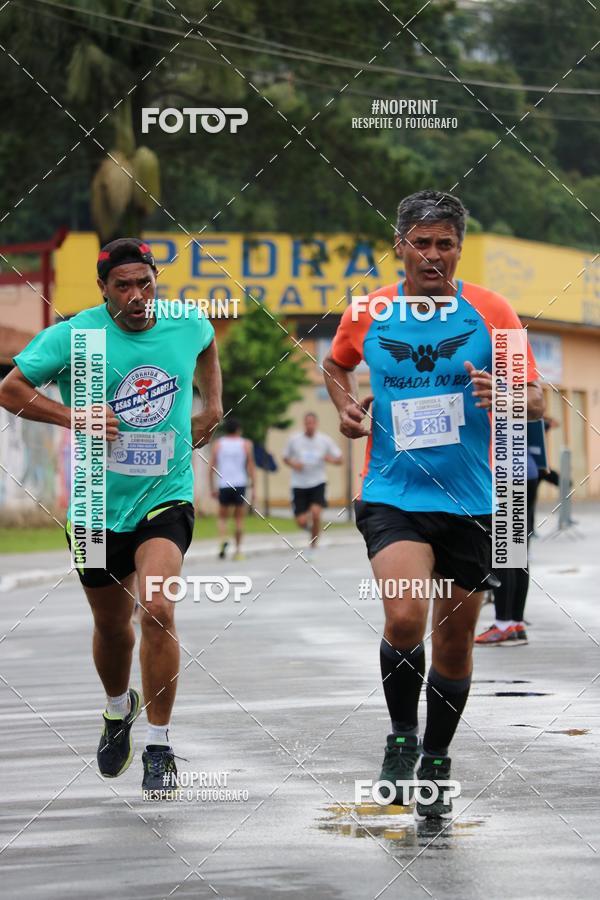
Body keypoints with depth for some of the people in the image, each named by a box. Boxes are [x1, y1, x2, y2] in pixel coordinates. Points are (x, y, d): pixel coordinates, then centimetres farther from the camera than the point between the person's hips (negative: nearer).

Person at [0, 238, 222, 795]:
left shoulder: (188, 326, -2)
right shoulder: (72, 336, -11)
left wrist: (212, 405, 13)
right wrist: (72, 416, -17)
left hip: (166, 499, 0)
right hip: (98, 505, 1)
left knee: (157, 609, -22)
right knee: (111, 623, 16)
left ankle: (159, 748, -11)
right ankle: (118, 708, 49)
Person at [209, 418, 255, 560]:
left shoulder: (217, 444, 7)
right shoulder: (246, 444, 5)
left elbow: (211, 466, 2)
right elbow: (250, 466, 0)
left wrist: (212, 487, 5)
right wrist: (253, 486, 3)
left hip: (223, 484, 1)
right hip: (240, 483, -1)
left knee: (222, 517, 12)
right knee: (239, 518, 8)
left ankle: (223, 540, -14)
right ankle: (238, 550, 6)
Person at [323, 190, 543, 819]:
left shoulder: (491, 313, -2)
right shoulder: (367, 315, 2)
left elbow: (535, 401, -1)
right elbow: (336, 364, 23)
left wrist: (503, 395, -23)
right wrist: (345, 406, 3)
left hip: (469, 501, 1)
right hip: (392, 494, -1)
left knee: (454, 639, 9)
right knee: (405, 618, -23)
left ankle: (435, 764, 29)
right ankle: (402, 737, 4)